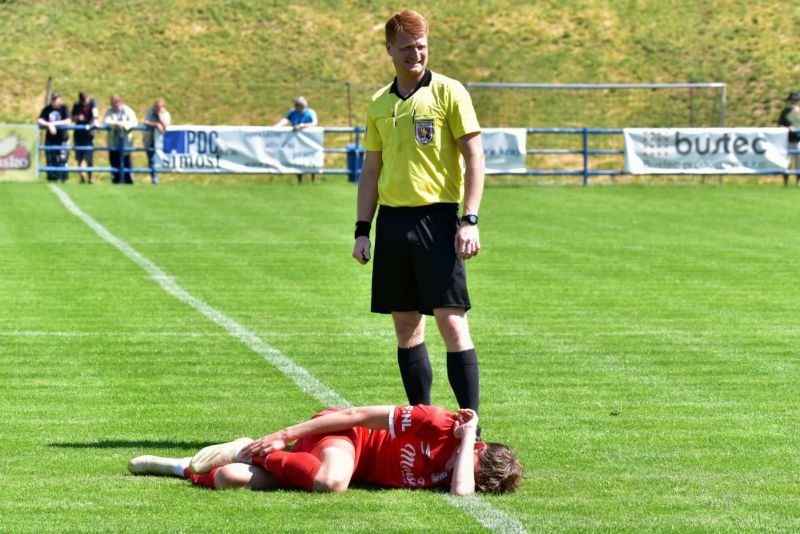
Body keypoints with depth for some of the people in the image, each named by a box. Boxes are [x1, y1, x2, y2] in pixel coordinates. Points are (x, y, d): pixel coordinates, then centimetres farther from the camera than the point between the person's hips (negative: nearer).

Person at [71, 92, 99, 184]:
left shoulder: (92, 102, -2)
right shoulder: (76, 105, 6)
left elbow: (95, 112, -20)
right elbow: (72, 119, 11)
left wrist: (95, 120, -39)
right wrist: (77, 117, -11)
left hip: (89, 134, -2)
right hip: (78, 134, 2)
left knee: (89, 158, -4)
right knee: (80, 158, -1)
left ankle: (89, 178, 4)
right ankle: (82, 177, -1)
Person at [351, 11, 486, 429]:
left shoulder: (448, 92, -2)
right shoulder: (379, 104, 13)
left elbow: (474, 157, -5)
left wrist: (470, 220, -13)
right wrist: (362, 230, 11)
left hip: (436, 218, -5)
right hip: (392, 219, 5)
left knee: (451, 321, -10)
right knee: (406, 324, 7)